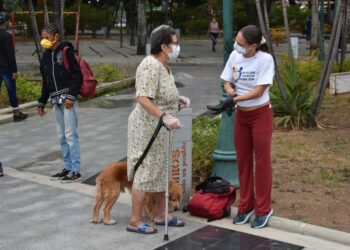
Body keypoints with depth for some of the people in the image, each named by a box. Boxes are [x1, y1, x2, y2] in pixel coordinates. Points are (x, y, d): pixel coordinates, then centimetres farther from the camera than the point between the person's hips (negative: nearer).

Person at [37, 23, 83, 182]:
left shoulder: (66, 51, -7)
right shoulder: (46, 55, 14)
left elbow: (77, 76, -11)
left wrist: (71, 96, -19)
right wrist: (41, 102, 21)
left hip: (67, 98, -7)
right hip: (56, 100, 7)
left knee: (70, 134, -7)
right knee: (61, 136, 10)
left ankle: (76, 170, -4)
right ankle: (68, 167, 18)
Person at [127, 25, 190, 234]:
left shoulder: (163, 65, 9)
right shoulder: (151, 66, -21)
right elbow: (143, 98, -30)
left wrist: (178, 99, 7)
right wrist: (164, 116, -36)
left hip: (160, 129, 10)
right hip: (148, 127, -10)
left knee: (161, 170, 16)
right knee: (145, 172, -3)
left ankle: (161, 215, 28)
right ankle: (135, 221, 8)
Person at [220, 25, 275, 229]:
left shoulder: (265, 59, -18)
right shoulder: (234, 56, -3)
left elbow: (259, 91, -21)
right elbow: (227, 82, 4)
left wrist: (235, 99, -28)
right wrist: (230, 90, -18)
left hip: (261, 114, -5)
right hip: (241, 115, 5)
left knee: (262, 162, 3)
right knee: (243, 162, 11)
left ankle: (263, 210, 15)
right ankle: (246, 206, 24)